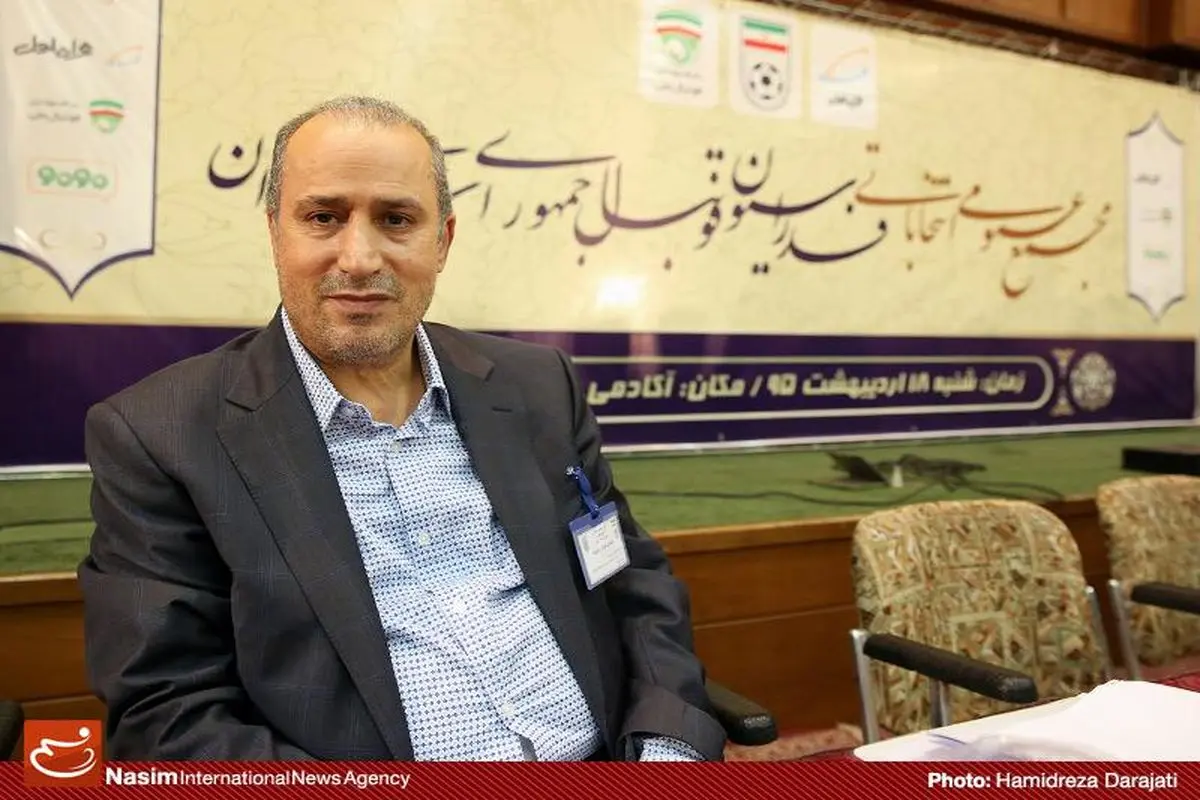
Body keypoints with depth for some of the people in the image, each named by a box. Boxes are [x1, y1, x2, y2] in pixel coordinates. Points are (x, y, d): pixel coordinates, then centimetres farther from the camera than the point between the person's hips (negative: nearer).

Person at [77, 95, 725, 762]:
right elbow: (168, 715, -7)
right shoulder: (160, 436, -4)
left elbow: (638, 586, 11)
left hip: (599, 762, 3)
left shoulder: (540, 388, 7)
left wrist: (668, 748, -5)